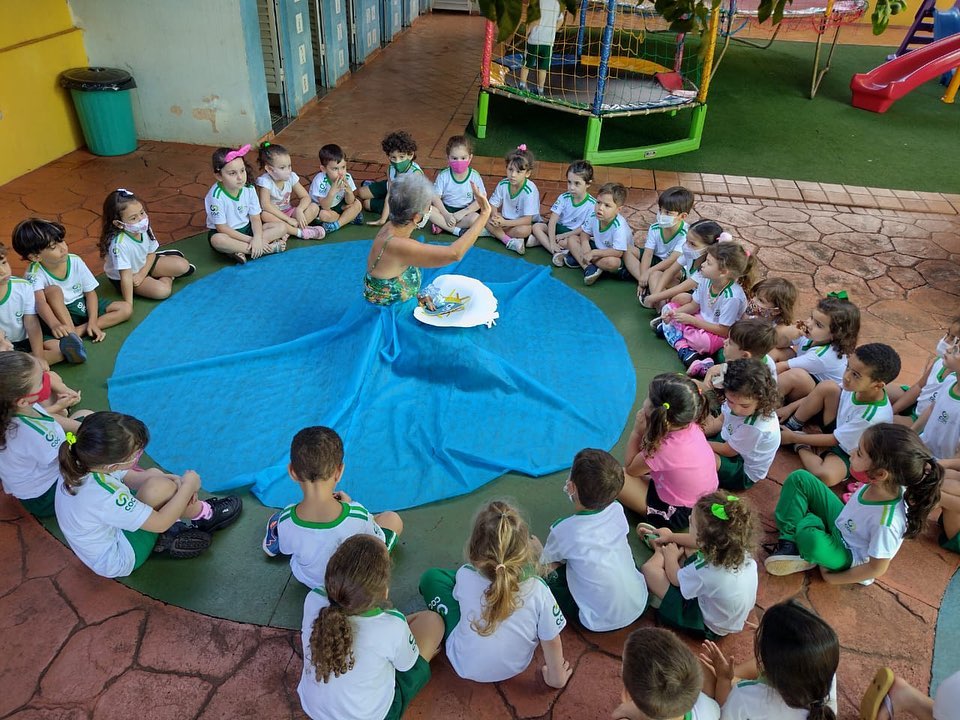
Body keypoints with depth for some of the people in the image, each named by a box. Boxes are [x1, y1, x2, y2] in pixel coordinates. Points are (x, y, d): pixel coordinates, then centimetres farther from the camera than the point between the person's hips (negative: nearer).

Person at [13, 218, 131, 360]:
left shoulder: (75, 261, -12)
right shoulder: (35, 274, -23)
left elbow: (90, 292, -5)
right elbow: (40, 302, -41)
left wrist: (92, 322, -17)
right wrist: (54, 324, -61)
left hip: (82, 306, 5)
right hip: (58, 313, -5)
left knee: (126, 308, -12)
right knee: (53, 290, -35)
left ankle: (78, 331, -25)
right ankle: (72, 337, -45)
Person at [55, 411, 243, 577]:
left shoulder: (82, 464, -16)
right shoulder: (105, 497, -39)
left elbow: (130, 477, 1)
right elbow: (160, 523, -28)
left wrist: (175, 481, -13)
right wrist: (187, 486, -16)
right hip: (117, 561, -8)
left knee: (154, 475, 10)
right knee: (157, 488, -23)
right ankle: (204, 515, 3)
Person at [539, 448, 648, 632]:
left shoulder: (563, 531, -21)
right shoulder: (617, 510, -10)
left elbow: (547, 565, 0)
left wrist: (536, 549, 18)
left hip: (603, 622, -5)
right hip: (639, 605, 5)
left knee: (549, 580, 7)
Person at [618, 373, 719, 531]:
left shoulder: (663, 450, -34)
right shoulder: (691, 425, -15)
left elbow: (630, 469, -12)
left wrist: (637, 431, -15)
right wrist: (646, 430, -7)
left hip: (678, 516, -7)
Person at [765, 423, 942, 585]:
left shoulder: (887, 523, -38)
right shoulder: (886, 484, -23)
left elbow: (877, 569, -22)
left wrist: (833, 578, -12)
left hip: (851, 557, -7)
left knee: (810, 538, -39)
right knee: (799, 478, -2)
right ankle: (789, 543, -3)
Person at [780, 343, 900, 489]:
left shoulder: (873, 416, -36)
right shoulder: (860, 387, -20)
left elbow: (833, 440, -24)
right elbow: (822, 393, -1)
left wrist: (794, 438, -16)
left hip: (849, 454, -6)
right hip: (838, 427, 6)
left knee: (826, 476, -37)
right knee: (827, 386, -19)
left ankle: (801, 447, -6)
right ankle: (791, 426, -2)